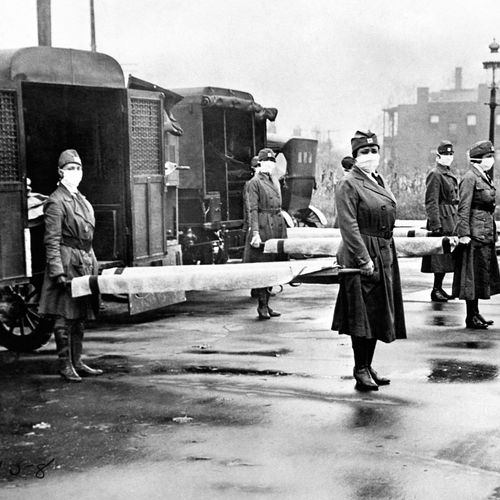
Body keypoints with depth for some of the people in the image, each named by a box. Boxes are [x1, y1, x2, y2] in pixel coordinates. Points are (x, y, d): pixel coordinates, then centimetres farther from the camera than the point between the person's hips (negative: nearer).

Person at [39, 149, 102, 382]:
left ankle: (77, 362, 19)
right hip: (67, 262, -8)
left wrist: (92, 264, 17)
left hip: (85, 262, 8)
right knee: (64, 316, -4)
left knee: (79, 316, 12)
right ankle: (65, 365, 2)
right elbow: (52, 241, -14)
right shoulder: (56, 202, -9)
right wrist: (58, 272, -20)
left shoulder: (81, 199, 17)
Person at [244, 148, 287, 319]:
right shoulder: (254, 183, -6)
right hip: (263, 227, -7)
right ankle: (262, 305, 2)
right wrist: (255, 232, -20)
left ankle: (266, 304, 15)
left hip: (277, 227, 7)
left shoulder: (274, 182, 17)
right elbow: (253, 209, -12)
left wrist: (282, 229, 15)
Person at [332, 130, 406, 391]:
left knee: (378, 314, 13)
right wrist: (364, 260, -21)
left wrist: (387, 256, 16)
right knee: (362, 314, -4)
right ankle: (361, 371, 5)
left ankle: (367, 366, 23)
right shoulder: (348, 185, -11)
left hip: (385, 255, 9)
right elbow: (349, 227, -17)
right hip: (360, 255, -8)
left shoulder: (379, 181, 15)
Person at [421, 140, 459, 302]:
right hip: (442, 220, -9)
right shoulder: (435, 174, -12)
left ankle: (439, 288, 18)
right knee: (441, 256, -7)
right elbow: (431, 202, -16)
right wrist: (436, 224, -21)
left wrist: (456, 221, 19)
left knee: (446, 256, 11)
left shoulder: (449, 174, 17)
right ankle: (436, 290, -1)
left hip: (451, 221, 9)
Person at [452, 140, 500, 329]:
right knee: (473, 275, -2)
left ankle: (475, 313, 21)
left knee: (483, 275, 13)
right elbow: (464, 209, -16)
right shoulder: (470, 178, -12)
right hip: (475, 233, -9)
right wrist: (464, 233, -20)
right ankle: (471, 317, 4)